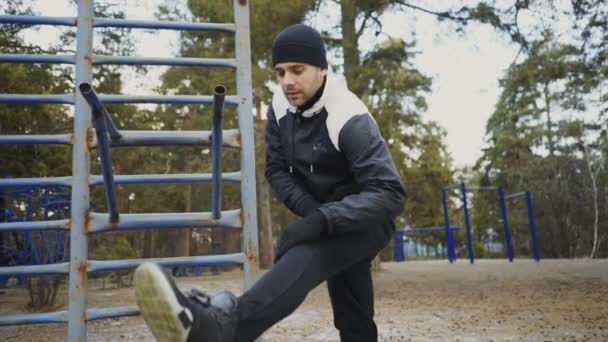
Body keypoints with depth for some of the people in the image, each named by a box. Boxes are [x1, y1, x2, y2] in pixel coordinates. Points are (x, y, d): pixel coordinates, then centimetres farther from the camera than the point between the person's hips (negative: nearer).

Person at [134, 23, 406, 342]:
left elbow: (390, 193, -34)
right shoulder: (281, 107, -6)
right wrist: (311, 211, -18)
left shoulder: (351, 120, -27)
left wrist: (322, 220, -45)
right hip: (326, 216, 7)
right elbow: (277, 170, 0)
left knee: (304, 254, -38)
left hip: (366, 221, -7)